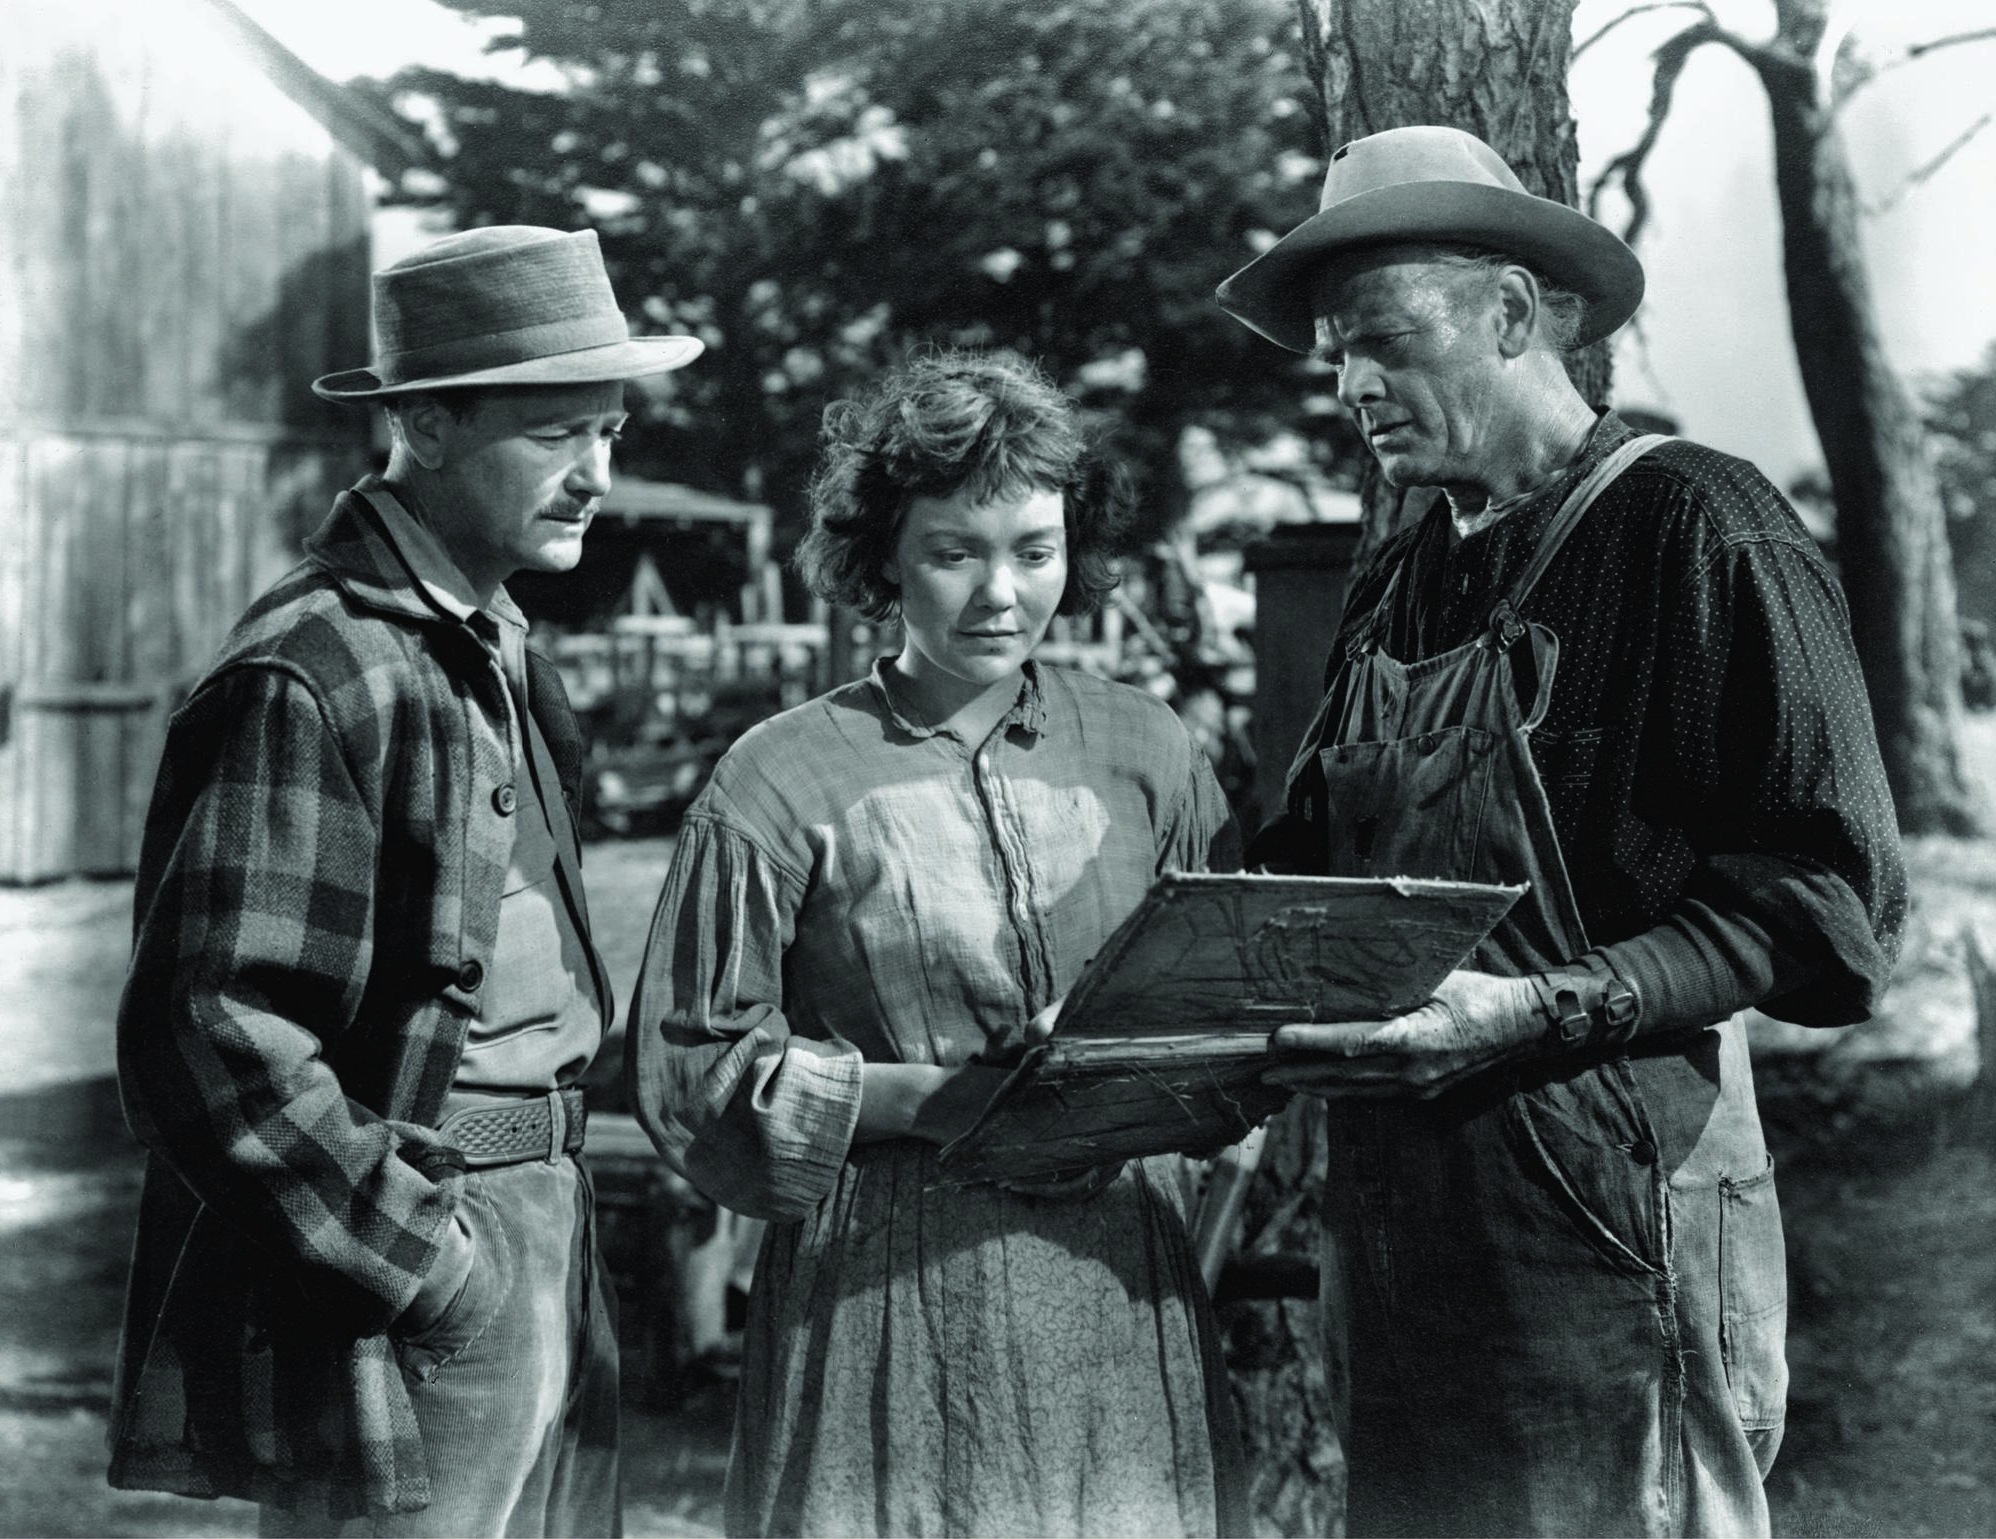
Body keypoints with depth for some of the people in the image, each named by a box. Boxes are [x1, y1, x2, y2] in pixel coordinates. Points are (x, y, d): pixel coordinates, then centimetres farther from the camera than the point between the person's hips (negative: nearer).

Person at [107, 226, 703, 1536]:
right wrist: (418, 1263, -17)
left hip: (544, 1249, 9)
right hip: (396, 1309, -9)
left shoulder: (501, 647, 13)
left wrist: (554, 1209, 13)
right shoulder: (308, 679, -17)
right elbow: (211, 1038, -21)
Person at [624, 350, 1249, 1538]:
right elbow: (692, 1070, -4)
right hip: (886, 1293, -2)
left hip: (1120, 1286, 3)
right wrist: (929, 1102, -14)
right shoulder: (786, 782, -3)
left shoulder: (1145, 750, 6)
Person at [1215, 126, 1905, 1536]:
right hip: (1406, 1233, 7)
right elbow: (1324, 867, 21)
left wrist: (1537, 1011, -20)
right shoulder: (1399, 583, 17)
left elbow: (1828, 903, -12)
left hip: (1609, 1219, -7)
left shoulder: (1696, 529, -6)